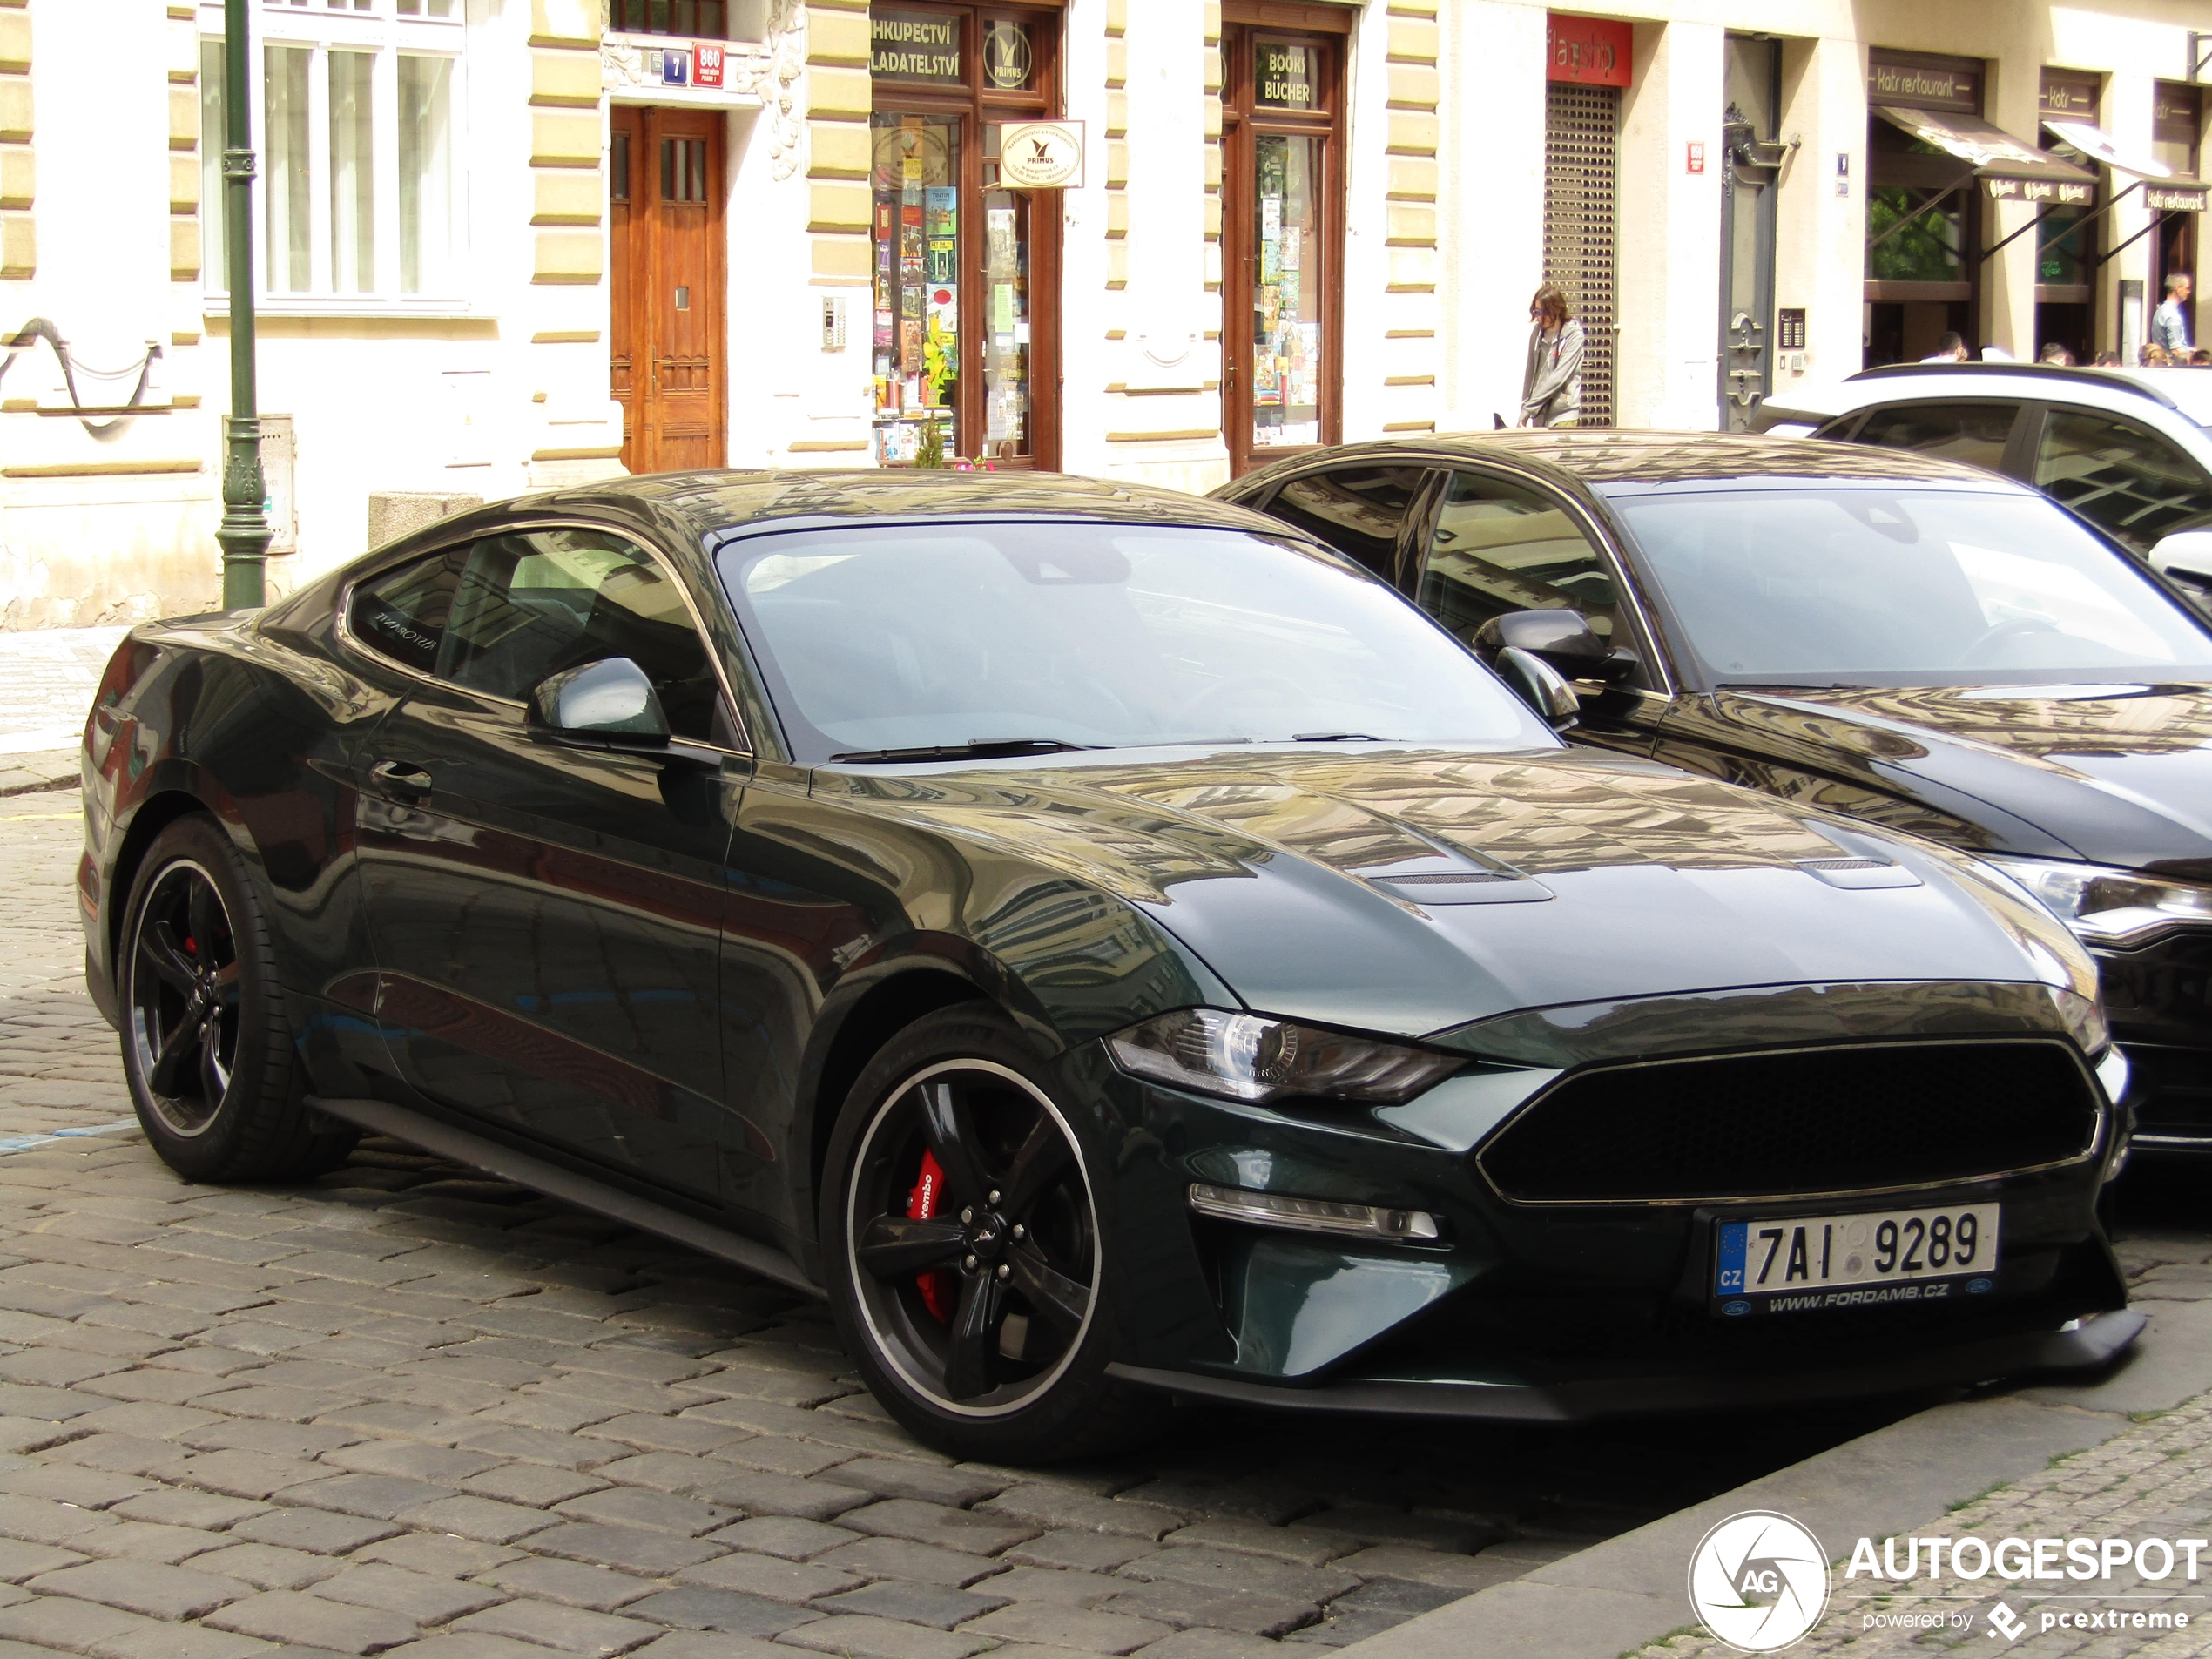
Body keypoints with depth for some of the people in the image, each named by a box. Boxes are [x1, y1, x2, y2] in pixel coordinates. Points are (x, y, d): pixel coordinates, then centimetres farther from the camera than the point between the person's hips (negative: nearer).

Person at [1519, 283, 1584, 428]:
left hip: (1563, 412, -5)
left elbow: (1558, 377, -15)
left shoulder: (1573, 334, -9)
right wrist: (1524, 409, 6)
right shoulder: (1538, 332, 7)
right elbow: (1530, 373, 12)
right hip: (1540, 414, 5)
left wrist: (1527, 408, -16)